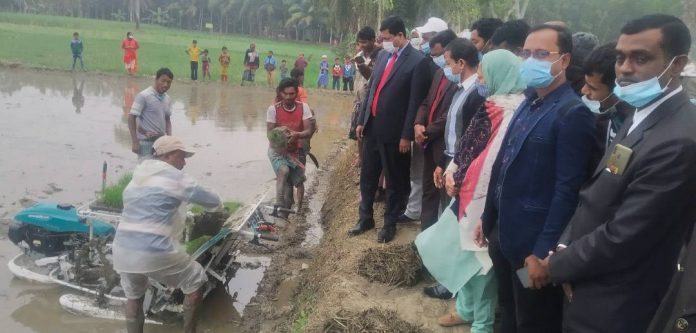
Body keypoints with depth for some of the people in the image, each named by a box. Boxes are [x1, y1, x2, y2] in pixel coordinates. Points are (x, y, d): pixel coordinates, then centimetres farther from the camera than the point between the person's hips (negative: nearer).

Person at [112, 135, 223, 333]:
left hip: (123, 251, 7)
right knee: (196, 283, 13)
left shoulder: (138, 176, 18)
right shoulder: (173, 176, -4)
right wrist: (218, 206, 25)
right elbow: (212, 201, 1)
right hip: (155, 251, -7)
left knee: (133, 297, 27)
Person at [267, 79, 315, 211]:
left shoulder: (304, 107, -9)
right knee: (284, 171, -31)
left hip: (295, 151, 3)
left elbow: (309, 130, -14)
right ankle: (279, 207, -25)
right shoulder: (273, 109, -12)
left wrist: (297, 135, -35)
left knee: (298, 182, 5)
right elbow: (270, 133, -11)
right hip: (277, 150, -3)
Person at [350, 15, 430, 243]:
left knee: (395, 181, 10)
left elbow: (415, 102, -14)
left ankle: (390, 224, 25)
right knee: (367, 177, 15)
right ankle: (365, 218, 32)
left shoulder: (417, 61, -12)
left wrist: (406, 135, -14)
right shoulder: (383, 55, 8)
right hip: (372, 127, 6)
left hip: (394, 132, -6)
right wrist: (362, 120, 12)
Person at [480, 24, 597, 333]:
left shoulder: (573, 113, -18)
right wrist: (488, 217, 14)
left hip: (533, 243, -7)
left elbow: (567, 190, -20)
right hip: (504, 234, 8)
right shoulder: (529, 102, 8)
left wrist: (542, 252, -18)